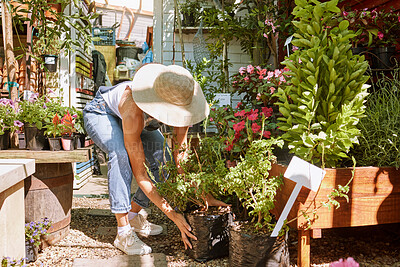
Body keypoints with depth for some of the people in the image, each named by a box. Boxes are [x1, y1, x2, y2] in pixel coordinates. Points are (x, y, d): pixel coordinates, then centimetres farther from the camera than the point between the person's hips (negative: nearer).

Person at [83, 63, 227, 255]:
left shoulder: (179, 104, -30)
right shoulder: (134, 113, -45)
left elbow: (180, 153, -21)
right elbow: (139, 174, -39)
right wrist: (172, 214, -39)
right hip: (101, 113, -5)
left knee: (164, 162, -11)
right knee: (121, 153, -36)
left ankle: (133, 215, 9)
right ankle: (123, 233, -26)